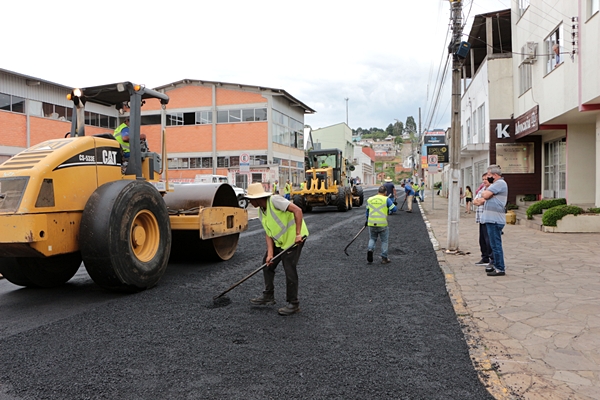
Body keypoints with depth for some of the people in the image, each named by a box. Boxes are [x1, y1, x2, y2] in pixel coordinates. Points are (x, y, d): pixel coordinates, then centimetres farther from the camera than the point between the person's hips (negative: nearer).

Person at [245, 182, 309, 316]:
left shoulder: (274, 200, -23)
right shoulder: (261, 212, 4)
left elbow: (297, 210, -29)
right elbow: (268, 233, 3)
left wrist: (298, 234, -32)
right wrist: (270, 253, -9)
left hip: (294, 237, -9)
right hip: (279, 240, 10)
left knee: (289, 269, -8)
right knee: (267, 264, 13)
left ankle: (293, 304, 5)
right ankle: (268, 297, 26)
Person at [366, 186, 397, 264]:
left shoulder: (369, 199, 9)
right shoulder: (386, 199, -4)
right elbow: (394, 209, -7)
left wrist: (367, 220, 32)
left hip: (371, 223, 3)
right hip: (382, 224, -3)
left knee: (372, 238, 19)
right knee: (384, 241, 11)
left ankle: (370, 249, -8)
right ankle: (384, 258, 13)